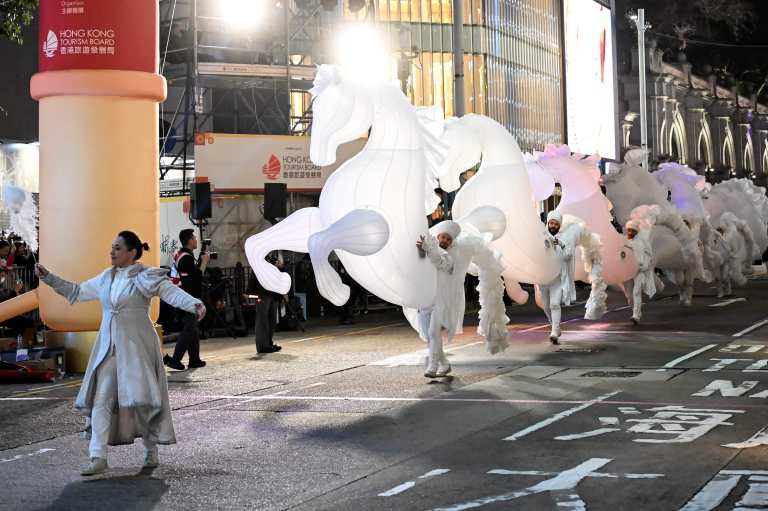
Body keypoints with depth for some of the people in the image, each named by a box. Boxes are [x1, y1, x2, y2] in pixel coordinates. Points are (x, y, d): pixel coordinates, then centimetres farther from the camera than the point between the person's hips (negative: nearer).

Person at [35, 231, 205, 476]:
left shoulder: (146, 277, -5)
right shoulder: (105, 278, 12)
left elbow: (172, 292, -19)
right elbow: (77, 291, 23)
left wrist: (194, 304, -38)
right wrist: (48, 277, 20)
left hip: (136, 347, -5)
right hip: (108, 347, 5)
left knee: (142, 399, -1)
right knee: (101, 400, -4)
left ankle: (151, 451, 18)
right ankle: (98, 458, -4)